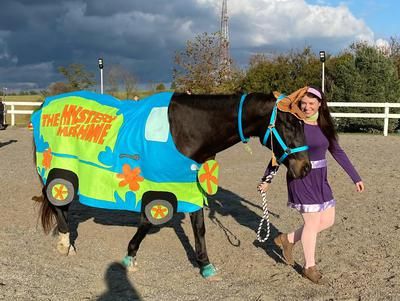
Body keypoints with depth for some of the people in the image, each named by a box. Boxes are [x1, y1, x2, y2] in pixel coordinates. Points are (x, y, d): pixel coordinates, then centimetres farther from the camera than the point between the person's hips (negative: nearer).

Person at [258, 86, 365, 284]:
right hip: (301, 178, -7)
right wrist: (267, 179, -7)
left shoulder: (324, 126, 6)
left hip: (320, 179, 7)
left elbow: (338, 152, 12)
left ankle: (287, 239, 28)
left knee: (328, 220, 10)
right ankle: (309, 267, 18)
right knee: (313, 222, -1)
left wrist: (355, 178, 13)